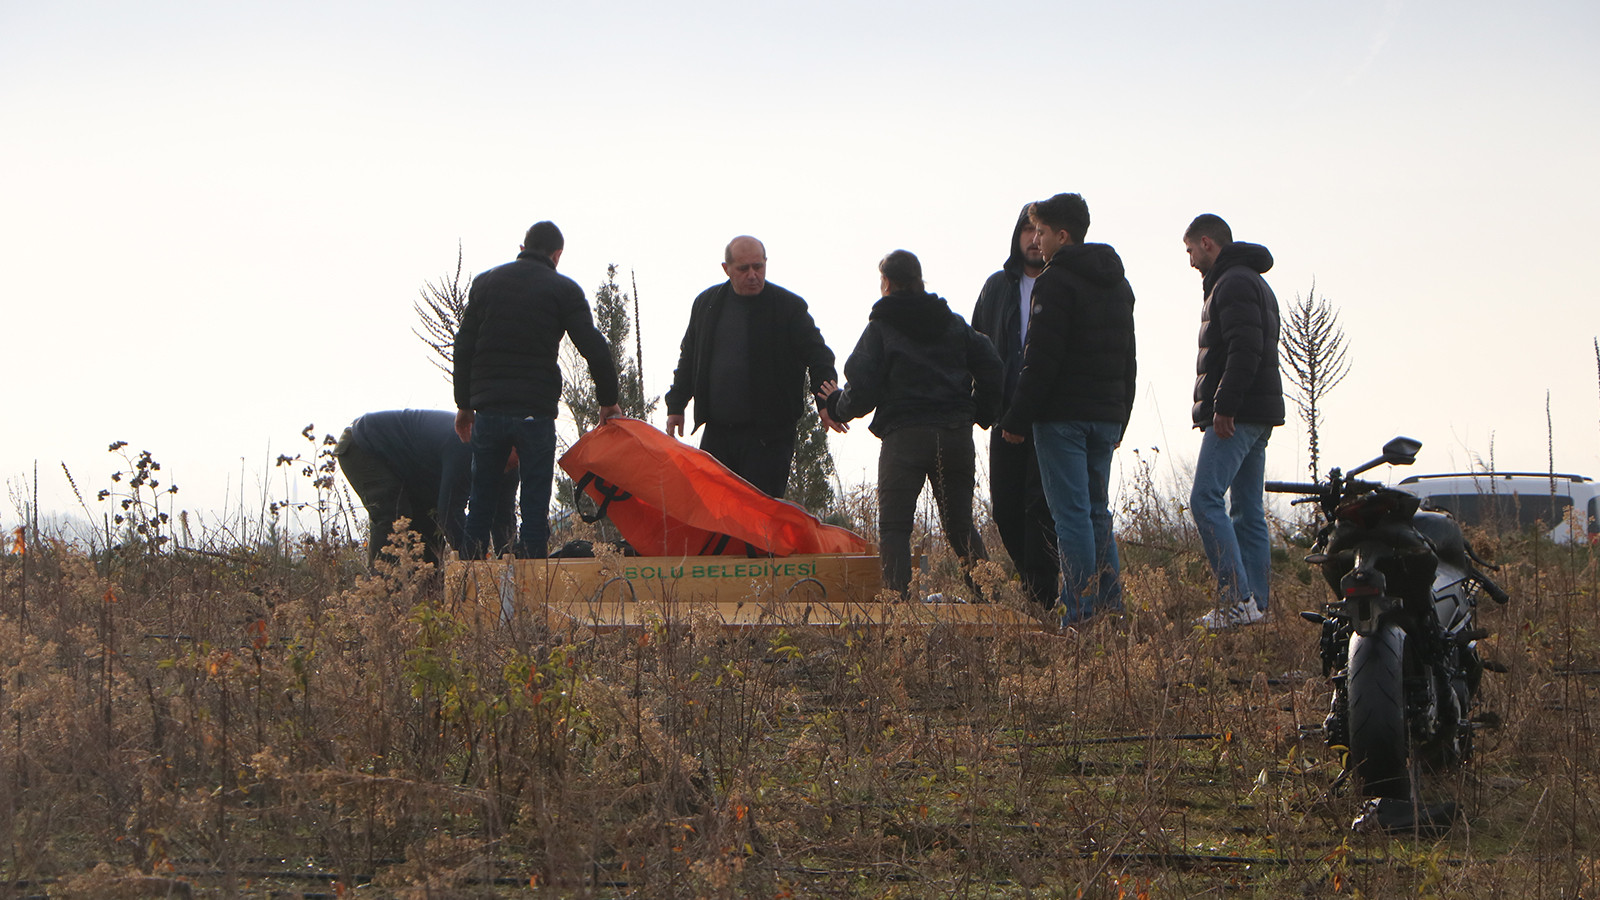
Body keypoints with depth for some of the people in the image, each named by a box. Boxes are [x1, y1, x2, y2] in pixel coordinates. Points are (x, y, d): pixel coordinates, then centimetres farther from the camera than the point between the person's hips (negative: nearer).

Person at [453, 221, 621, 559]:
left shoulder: (485, 283, 12)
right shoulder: (563, 290, 1)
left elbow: (464, 346, 14)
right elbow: (594, 347, -4)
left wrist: (464, 404, 20)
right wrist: (608, 400, 8)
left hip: (488, 407, 3)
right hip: (536, 410, -3)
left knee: (482, 497, 12)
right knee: (535, 500, 2)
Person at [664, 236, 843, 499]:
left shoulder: (789, 307, -3)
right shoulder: (706, 304, 10)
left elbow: (818, 357, -5)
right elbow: (688, 358, 22)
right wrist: (676, 405, 17)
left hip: (768, 436, -4)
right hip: (717, 432, 4)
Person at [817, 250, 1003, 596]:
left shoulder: (880, 327, 0)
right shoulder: (955, 324, 14)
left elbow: (863, 388, -6)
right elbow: (992, 370, 9)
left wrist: (837, 405, 13)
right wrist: (980, 415, 20)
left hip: (905, 437, -5)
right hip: (957, 435, 5)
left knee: (894, 526, -2)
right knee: (960, 527, 15)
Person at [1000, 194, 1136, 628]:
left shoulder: (1056, 282, -10)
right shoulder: (1118, 283, 17)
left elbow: (1041, 360, -16)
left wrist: (1017, 420, -12)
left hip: (1063, 416, -8)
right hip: (1107, 415, 8)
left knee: (1072, 516, -7)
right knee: (1098, 514, 13)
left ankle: (1080, 614, -8)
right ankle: (1111, 608, 11)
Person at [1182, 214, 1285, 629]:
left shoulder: (1233, 283, -9)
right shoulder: (1254, 283, 24)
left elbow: (1245, 350, -21)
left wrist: (1224, 407, -22)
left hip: (1235, 417, -11)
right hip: (1258, 416, 11)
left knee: (1205, 499, -14)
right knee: (1248, 509, 8)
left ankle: (1237, 598, -20)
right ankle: (1255, 602, 8)